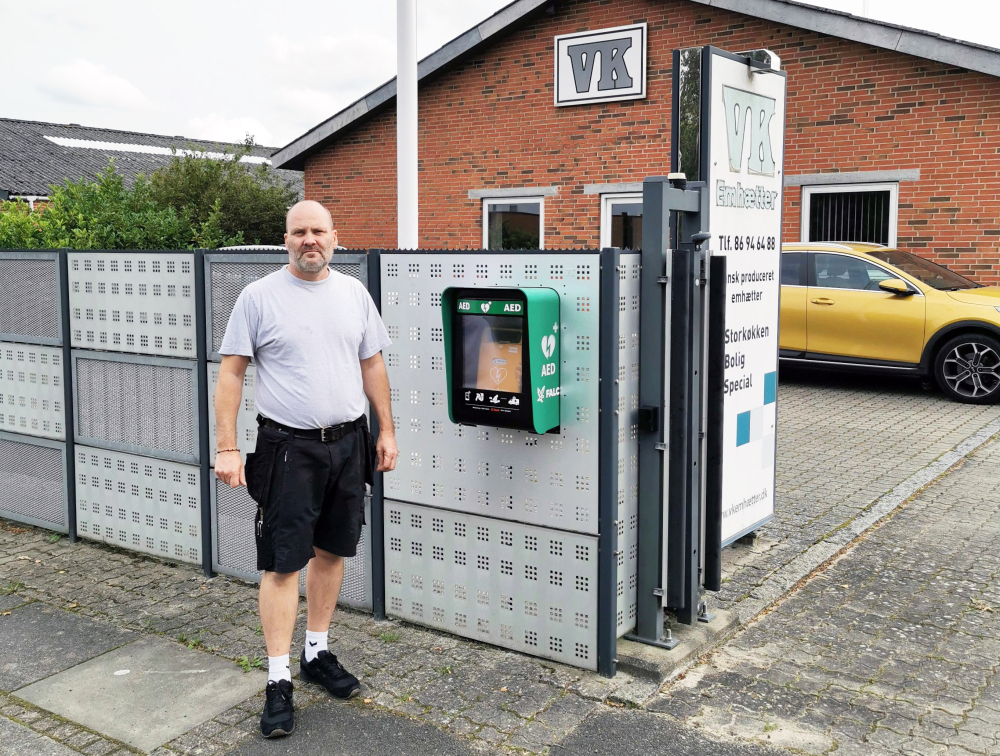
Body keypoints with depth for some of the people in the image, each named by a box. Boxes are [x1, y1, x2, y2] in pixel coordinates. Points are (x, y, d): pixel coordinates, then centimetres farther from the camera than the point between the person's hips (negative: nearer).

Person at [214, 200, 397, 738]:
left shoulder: (354, 293, 7)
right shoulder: (259, 296, -5)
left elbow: (372, 365, 13)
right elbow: (230, 373, -5)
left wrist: (386, 431, 10)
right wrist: (226, 448, -10)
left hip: (348, 443, 4)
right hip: (289, 448, -4)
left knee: (331, 552, 14)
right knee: (283, 564, -2)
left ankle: (317, 653, 31)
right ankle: (278, 681, 8)